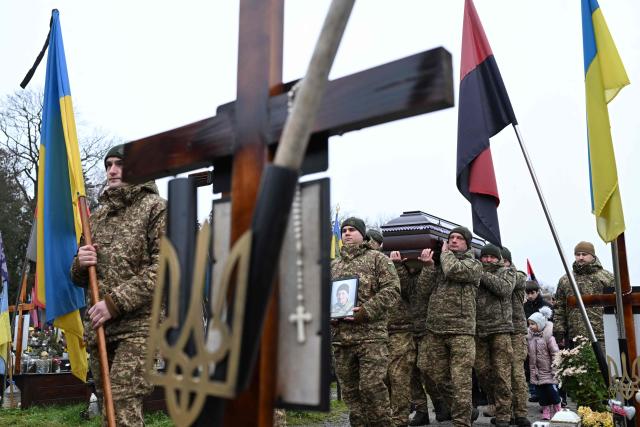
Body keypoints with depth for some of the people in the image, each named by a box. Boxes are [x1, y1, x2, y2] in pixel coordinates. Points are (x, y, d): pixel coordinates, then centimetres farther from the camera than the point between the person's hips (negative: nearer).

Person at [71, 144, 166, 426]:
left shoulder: (154, 207, 0)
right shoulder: (97, 215, 18)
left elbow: (164, 267, -12)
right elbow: (79, 279, 24)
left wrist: (116, 302, -16)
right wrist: (80, 264, 0)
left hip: (138, 325, -7)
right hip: (97, 326, 7)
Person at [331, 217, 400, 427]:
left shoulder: (378, 259, 4)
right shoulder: (333, 265, 20)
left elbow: (392, 290, -6)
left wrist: (366, 311, -16)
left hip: (371, 335, -5)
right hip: (340, 337, 5)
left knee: (372, 387, -9)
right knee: (349, 390, 8)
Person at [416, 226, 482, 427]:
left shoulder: (474, 264, 5)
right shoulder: (439, 264, 19)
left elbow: (454, 270, -17)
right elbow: (424, 290, 11)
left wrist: (445, 252, 2)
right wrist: (427, 266, -1)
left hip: (461, 330, -5)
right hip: (434, 330, 5)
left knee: (460, 380, -5)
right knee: (439, 377, 11)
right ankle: (467, 410, 28)